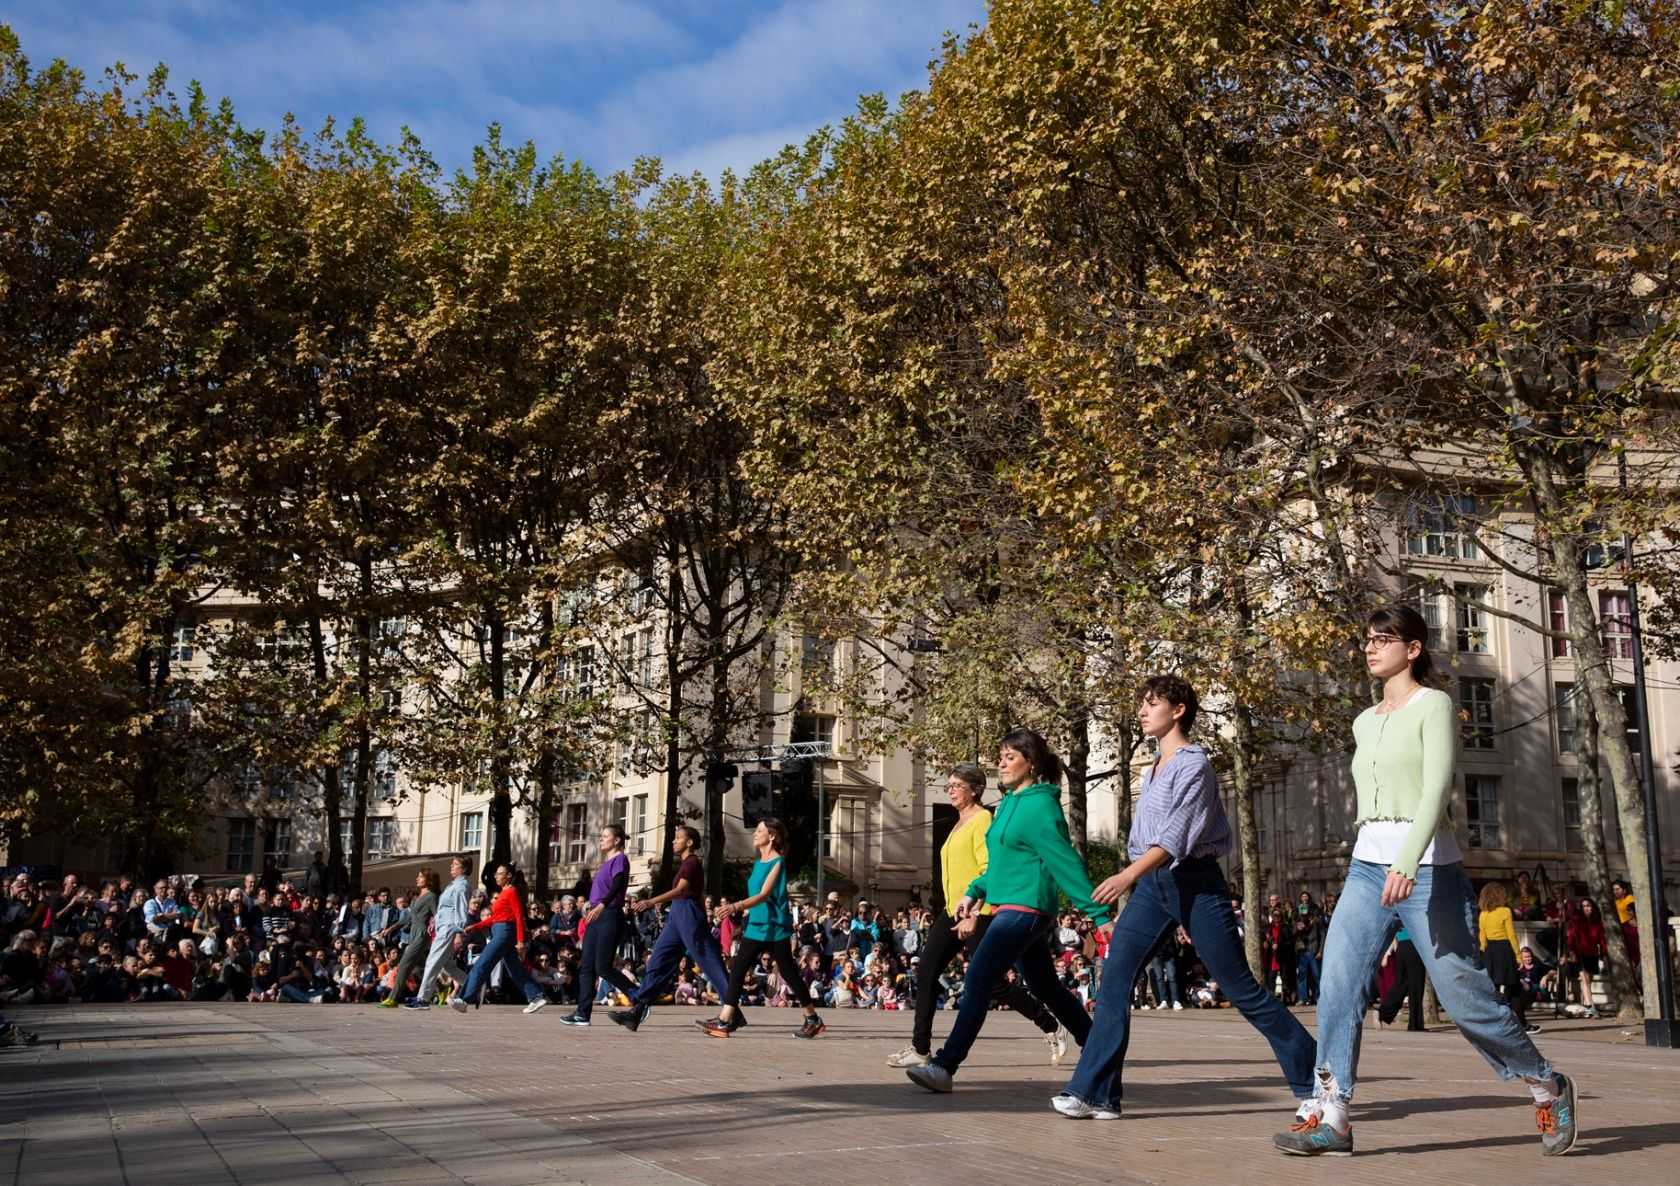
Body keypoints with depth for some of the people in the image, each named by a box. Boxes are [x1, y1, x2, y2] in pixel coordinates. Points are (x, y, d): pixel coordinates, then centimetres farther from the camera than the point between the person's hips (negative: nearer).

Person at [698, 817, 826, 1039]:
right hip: (755, 926, 8)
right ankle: (724, 1020, -3)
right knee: (737, 970, -2)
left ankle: (813, 1019, 14)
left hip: (775, 928, -8)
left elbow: (764, 895, -23)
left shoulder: (778, 862, -12)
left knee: (788, 973, 1)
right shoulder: (758, 863, 12)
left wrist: (735, 906, -34)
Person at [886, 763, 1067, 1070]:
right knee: (926, 973, 0)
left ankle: (1052, 1028, 12)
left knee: (991, 984, -4)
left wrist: (972, 911, -24)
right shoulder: (960, 824, 18)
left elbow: (989, 870, -18)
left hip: (978, 914, -9)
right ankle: (920, 1049, 4)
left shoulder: (982, 819, -10)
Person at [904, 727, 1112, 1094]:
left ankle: (944, 1066, -14)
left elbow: (1066, 863, -17)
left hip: (1024, 909, -10)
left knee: (978, 982, -14)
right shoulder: (1010, 803, 14)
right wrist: (974, 892, 12)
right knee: (1047, 988, 18)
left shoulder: (1040, 806, -13)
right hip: (1013, 909, 10)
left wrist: (1099, 913, -17)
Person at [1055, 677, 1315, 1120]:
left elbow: (1176, 834, -22)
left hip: (1195, 883, -8)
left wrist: (1128, 875, -32)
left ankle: (1313, 1079, 12)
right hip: (1152, 885, 8)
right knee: (1114, 980, -4)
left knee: (1241, 988, -2)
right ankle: (1094, 1092, -4)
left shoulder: (1193, 763, -11)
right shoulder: (1156, 765, 16)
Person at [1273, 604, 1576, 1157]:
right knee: (1338, 986, -9)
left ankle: (1548, 1087, 22)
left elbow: (1437, 790, -16)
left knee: (1464, 996, -1)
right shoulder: (1365, 722, 17)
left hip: (1426, 867, -6)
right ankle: (1330, 1116, -8)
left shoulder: (1433, 705, -4)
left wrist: (1406, 864, -28)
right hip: (1366, 867, 6)